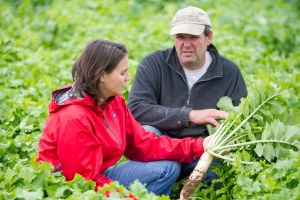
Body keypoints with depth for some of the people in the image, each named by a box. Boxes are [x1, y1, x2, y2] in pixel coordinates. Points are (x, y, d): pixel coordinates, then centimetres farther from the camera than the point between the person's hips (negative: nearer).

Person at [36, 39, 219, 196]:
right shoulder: (74, 117, -26)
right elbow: (86, 180, -24)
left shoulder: (114, 102, 1)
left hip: (97, 176, 9)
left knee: (168, 169, 3)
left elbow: (144, 144, 2)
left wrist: (198, 146, -5)